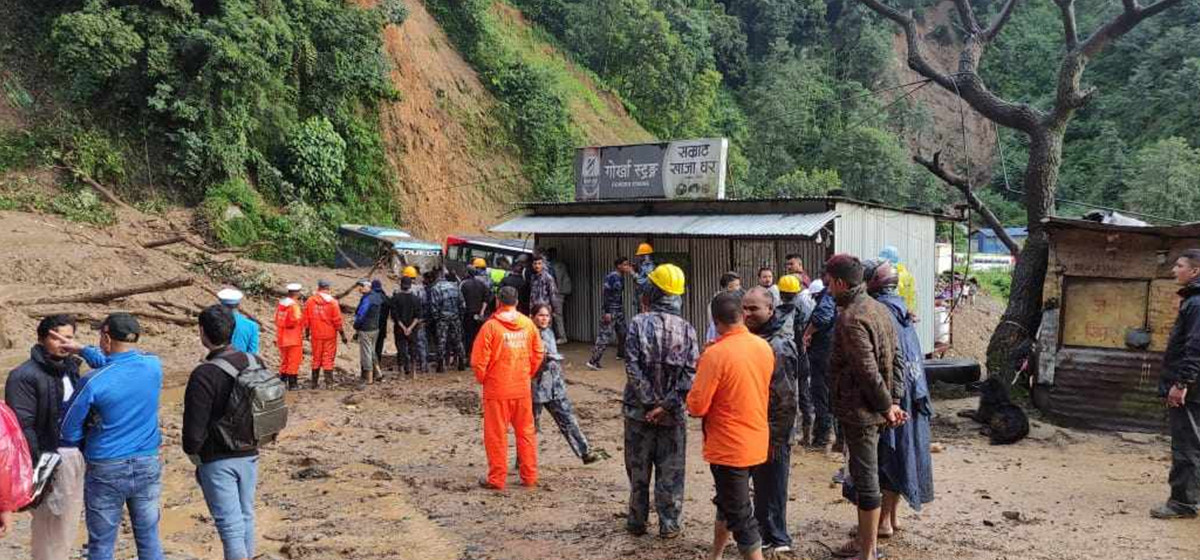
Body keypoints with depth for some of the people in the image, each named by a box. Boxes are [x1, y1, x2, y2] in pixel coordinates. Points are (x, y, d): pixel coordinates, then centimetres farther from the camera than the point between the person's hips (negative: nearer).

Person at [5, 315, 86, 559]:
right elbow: (22, 427, -16)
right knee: (49, 527, 2)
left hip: (76, 457, 7)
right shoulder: (24, 376, -12)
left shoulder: (71, 367, 11)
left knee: (69, 523, 16)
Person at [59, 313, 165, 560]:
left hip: (106, 470, -3)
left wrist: (84, 448, 15)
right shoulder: (154, 366, -6)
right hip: (148, 465, 4)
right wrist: (82, 350, 14)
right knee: (149, 539, 13)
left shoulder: (93, 382, -16)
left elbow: (69, 429, -3)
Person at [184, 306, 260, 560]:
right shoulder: (254, 363, -2)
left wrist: (192, 452, -1)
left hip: (217, 461, -6)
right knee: (246, 516, 20)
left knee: (229, 523, 0)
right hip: (250, 455, 6)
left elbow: (194, 428, -20)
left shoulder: (204, 374, -22)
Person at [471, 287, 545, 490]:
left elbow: (479, 360, -12)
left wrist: (482, 379, 5)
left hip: (497, 389, -3)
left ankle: (496, 479, 12)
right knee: (526, 432, 14)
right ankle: (529, 476, 18)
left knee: (496, 435, 6)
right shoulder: (528, 324, 0)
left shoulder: (491, 326, -12)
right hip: (523, 389, 4)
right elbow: (539, 353, 7)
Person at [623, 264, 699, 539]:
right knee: (670, 471, 11)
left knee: (639, 469, 12)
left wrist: (650, 402, -10)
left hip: (639, 410, -1)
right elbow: (690, 373, -11)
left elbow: (633, 367, -15)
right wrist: (667, 405, -12)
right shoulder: (686, 329, -3)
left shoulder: (639, 323, -10)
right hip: (672, 413, 1)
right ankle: (669, 524, 15)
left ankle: (637, 521, 22)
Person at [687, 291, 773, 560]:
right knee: (727, 501, 24)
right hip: (757, 443, 7)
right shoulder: (764, 347, 0)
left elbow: (697, 407, -19)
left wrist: (693, 395, 2)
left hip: (729, 447, -7)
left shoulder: (715, 355, -22)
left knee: (740, 516, 2)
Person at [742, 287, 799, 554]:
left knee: (771, 489, 3)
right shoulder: (750, 338, 6)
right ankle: (765, 533, 31)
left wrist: (775, 437, -19)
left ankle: (776, 539, 17)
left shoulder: (780, 346, -20)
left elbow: (787, 398, -21)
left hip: (772, 432, -8)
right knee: (760, 486, 18)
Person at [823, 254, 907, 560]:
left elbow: (869, 371, -24)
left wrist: (887, 406, -12)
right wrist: (894, 401, 6)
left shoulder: (851, 319, -21)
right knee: (862, 477, 20)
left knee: (866, 480, 0)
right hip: (872, 409, 10)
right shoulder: (879, 309, 9)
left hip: (858, 411, -10)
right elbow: (897, 359, 9)